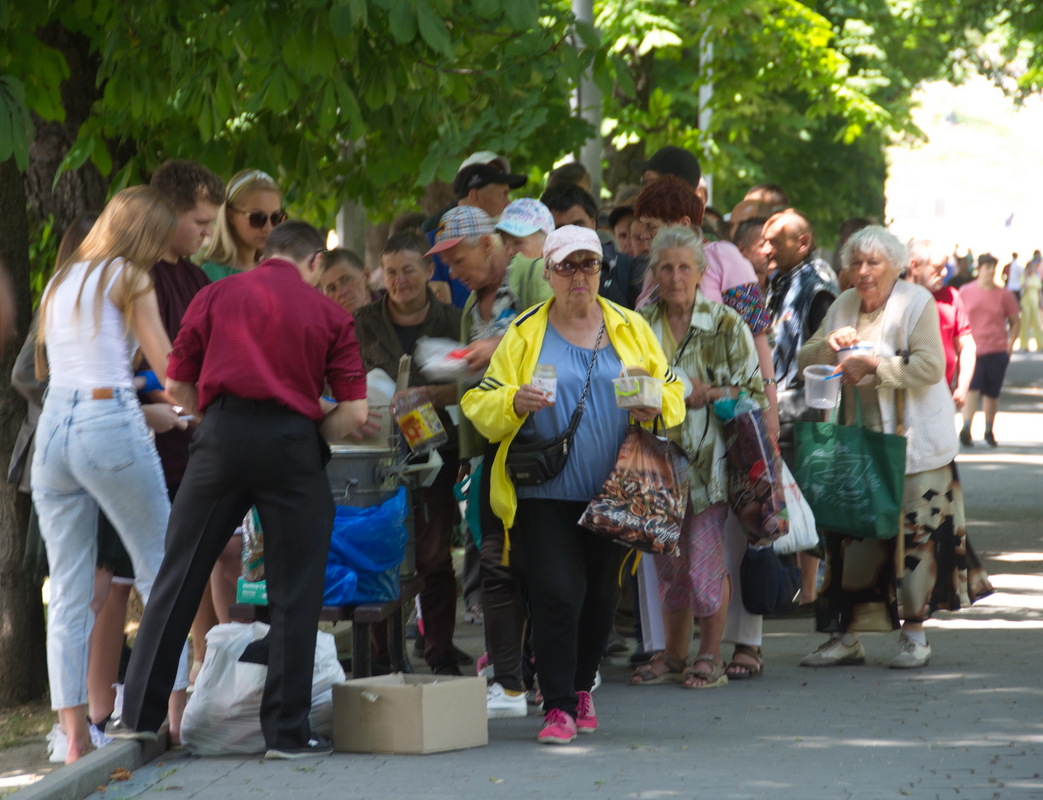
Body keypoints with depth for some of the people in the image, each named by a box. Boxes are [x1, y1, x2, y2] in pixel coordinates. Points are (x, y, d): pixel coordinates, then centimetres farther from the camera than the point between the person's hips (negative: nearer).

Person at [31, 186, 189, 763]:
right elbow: (168, 366, -5)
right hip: (111, 422, -6)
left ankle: (74, 735, 0)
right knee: (160, 574, 3)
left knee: (68, 594, 4)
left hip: (53, 427, 6)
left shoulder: (60, 281, 19)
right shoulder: (128, 278, 0)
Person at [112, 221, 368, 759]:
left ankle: (140, 713, 11)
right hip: (291, 439, -1)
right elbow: (355, 411, 0)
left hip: (222, 434, 1)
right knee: (294, 593, 5)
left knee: (179, 577, 9)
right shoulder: (328, 314, 7)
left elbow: (177, 384, 9)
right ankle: (286, 730, 5)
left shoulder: (215, 296, 10)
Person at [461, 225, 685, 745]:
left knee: (600, 595, 9)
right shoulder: (525, 334, 5)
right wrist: (515, 403, -21)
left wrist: (655, 405, -11)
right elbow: (482, 406, 1)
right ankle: (558, 707, -8)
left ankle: (581, 688, 29)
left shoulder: (630, 329, 11)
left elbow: (672, 393, 12)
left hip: (612, 491, 3)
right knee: (557, 592, -12)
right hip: (545, 492, -2)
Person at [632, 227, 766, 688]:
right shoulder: (641, 328, 8)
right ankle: (673, 655, 20)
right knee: (669, 562, 8)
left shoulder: (726, 325, -3)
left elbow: (754, 390, -2)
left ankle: (711, 655, 7)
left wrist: (707, 395, -16)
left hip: (710, 457, -4)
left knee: (706, 560, -6)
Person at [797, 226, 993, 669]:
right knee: (852, 534, 1)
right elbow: (805, 362, 10)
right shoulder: (844, 306, 11)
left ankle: (914, 634, 8)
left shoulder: (917, 302, -6)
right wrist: (829, 344, -11)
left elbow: (930, 366, -18)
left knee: (916, 534, -3)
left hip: (914, 443, -5)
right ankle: (845, 637, 7)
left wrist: (874, 366, -22)